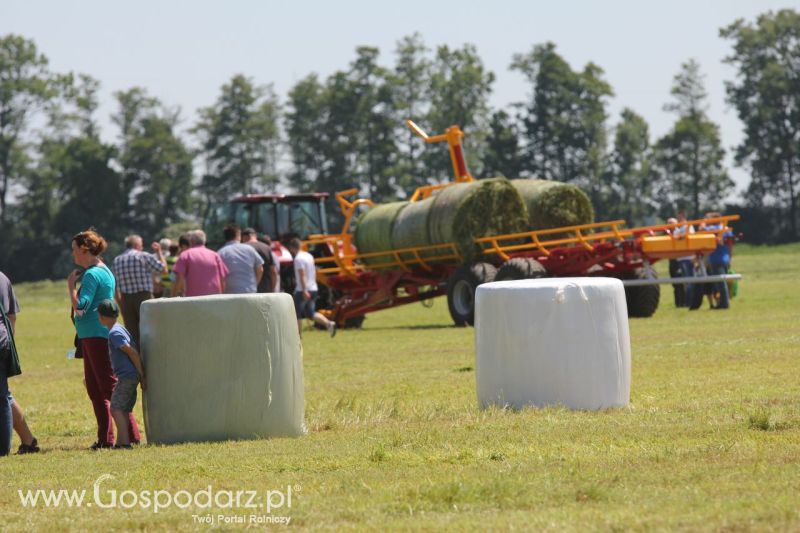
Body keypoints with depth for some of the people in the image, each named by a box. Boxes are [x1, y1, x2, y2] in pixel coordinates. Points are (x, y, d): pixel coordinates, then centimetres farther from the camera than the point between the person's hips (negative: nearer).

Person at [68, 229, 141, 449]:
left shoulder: (92, 275, -14)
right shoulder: (104, 271, 17)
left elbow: (80, 306, -21)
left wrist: (71, 285, -11)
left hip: (96, 336, -11)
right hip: (92, 336, 11)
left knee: (110, 386, -10)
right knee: (94, 389, 13)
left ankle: (132, 435, -12)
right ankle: (105, 438, 16)